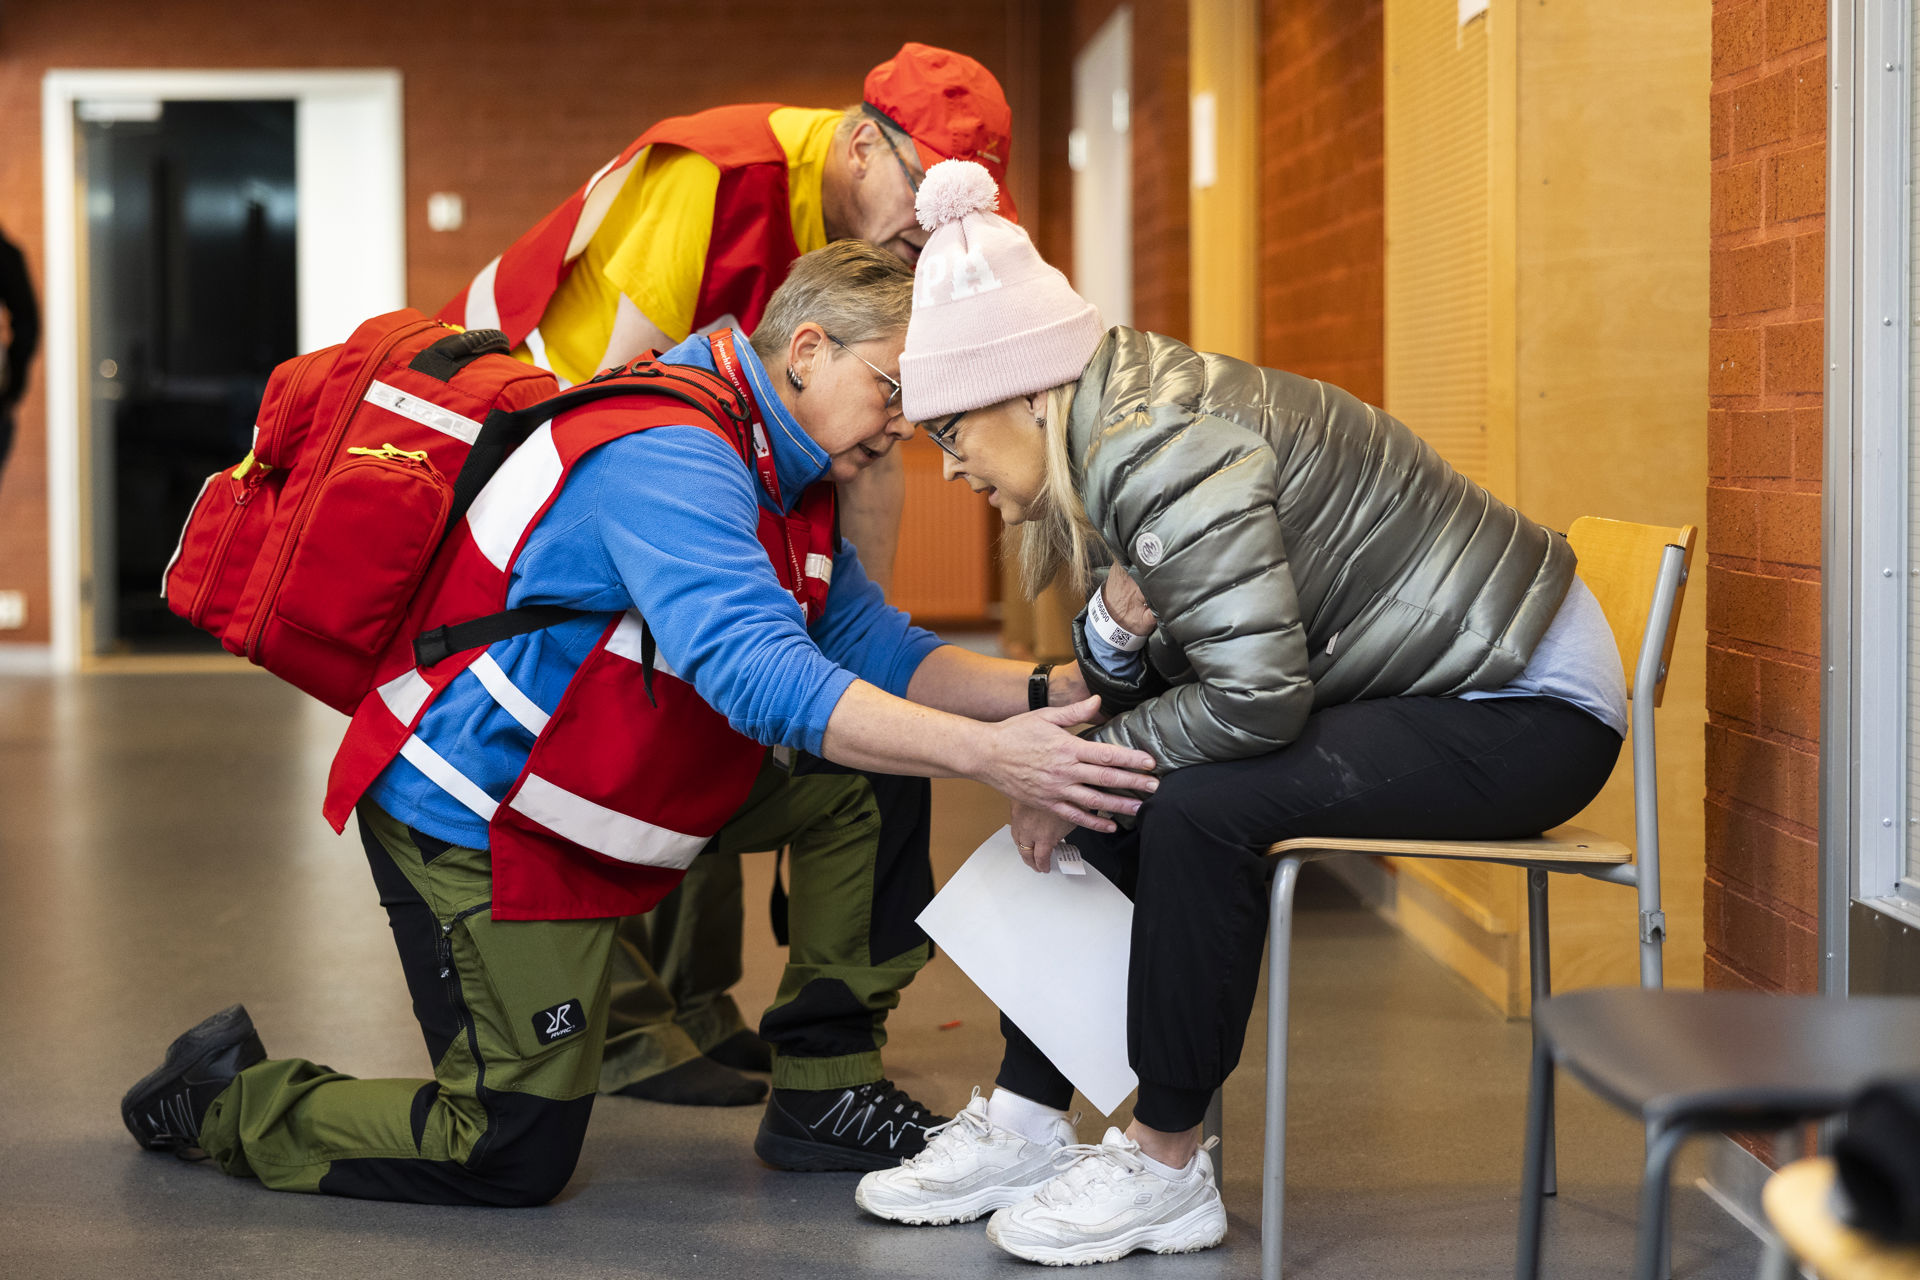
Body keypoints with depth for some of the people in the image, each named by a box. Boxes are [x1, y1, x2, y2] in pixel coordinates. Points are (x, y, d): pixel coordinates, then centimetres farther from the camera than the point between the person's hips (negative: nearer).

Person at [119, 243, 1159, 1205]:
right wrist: (988, 754, -44)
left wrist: (1042, 692, -13)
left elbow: (877, 649, 4)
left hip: (594, 788, 10)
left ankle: (826, 1090, 9)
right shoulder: (668, 455, -27)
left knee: (868, 783, 2)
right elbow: (760, 674, -40)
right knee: (515, 1157, -6)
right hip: (477, 817, -10)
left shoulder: (785, 475, 7)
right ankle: (229, 1097, 14)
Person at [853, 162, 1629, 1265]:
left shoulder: (1161, 446, -26)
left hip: (1528, 708, -10)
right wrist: (1113, 631, -17)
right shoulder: (1117, 421, 5)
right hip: (1423, 684, 10)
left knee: (1195, 805, -27)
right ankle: (1028, 1121, 8)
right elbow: (1128, 675, 7)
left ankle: (1166, 1169, -13)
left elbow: (1255, 696, -31)